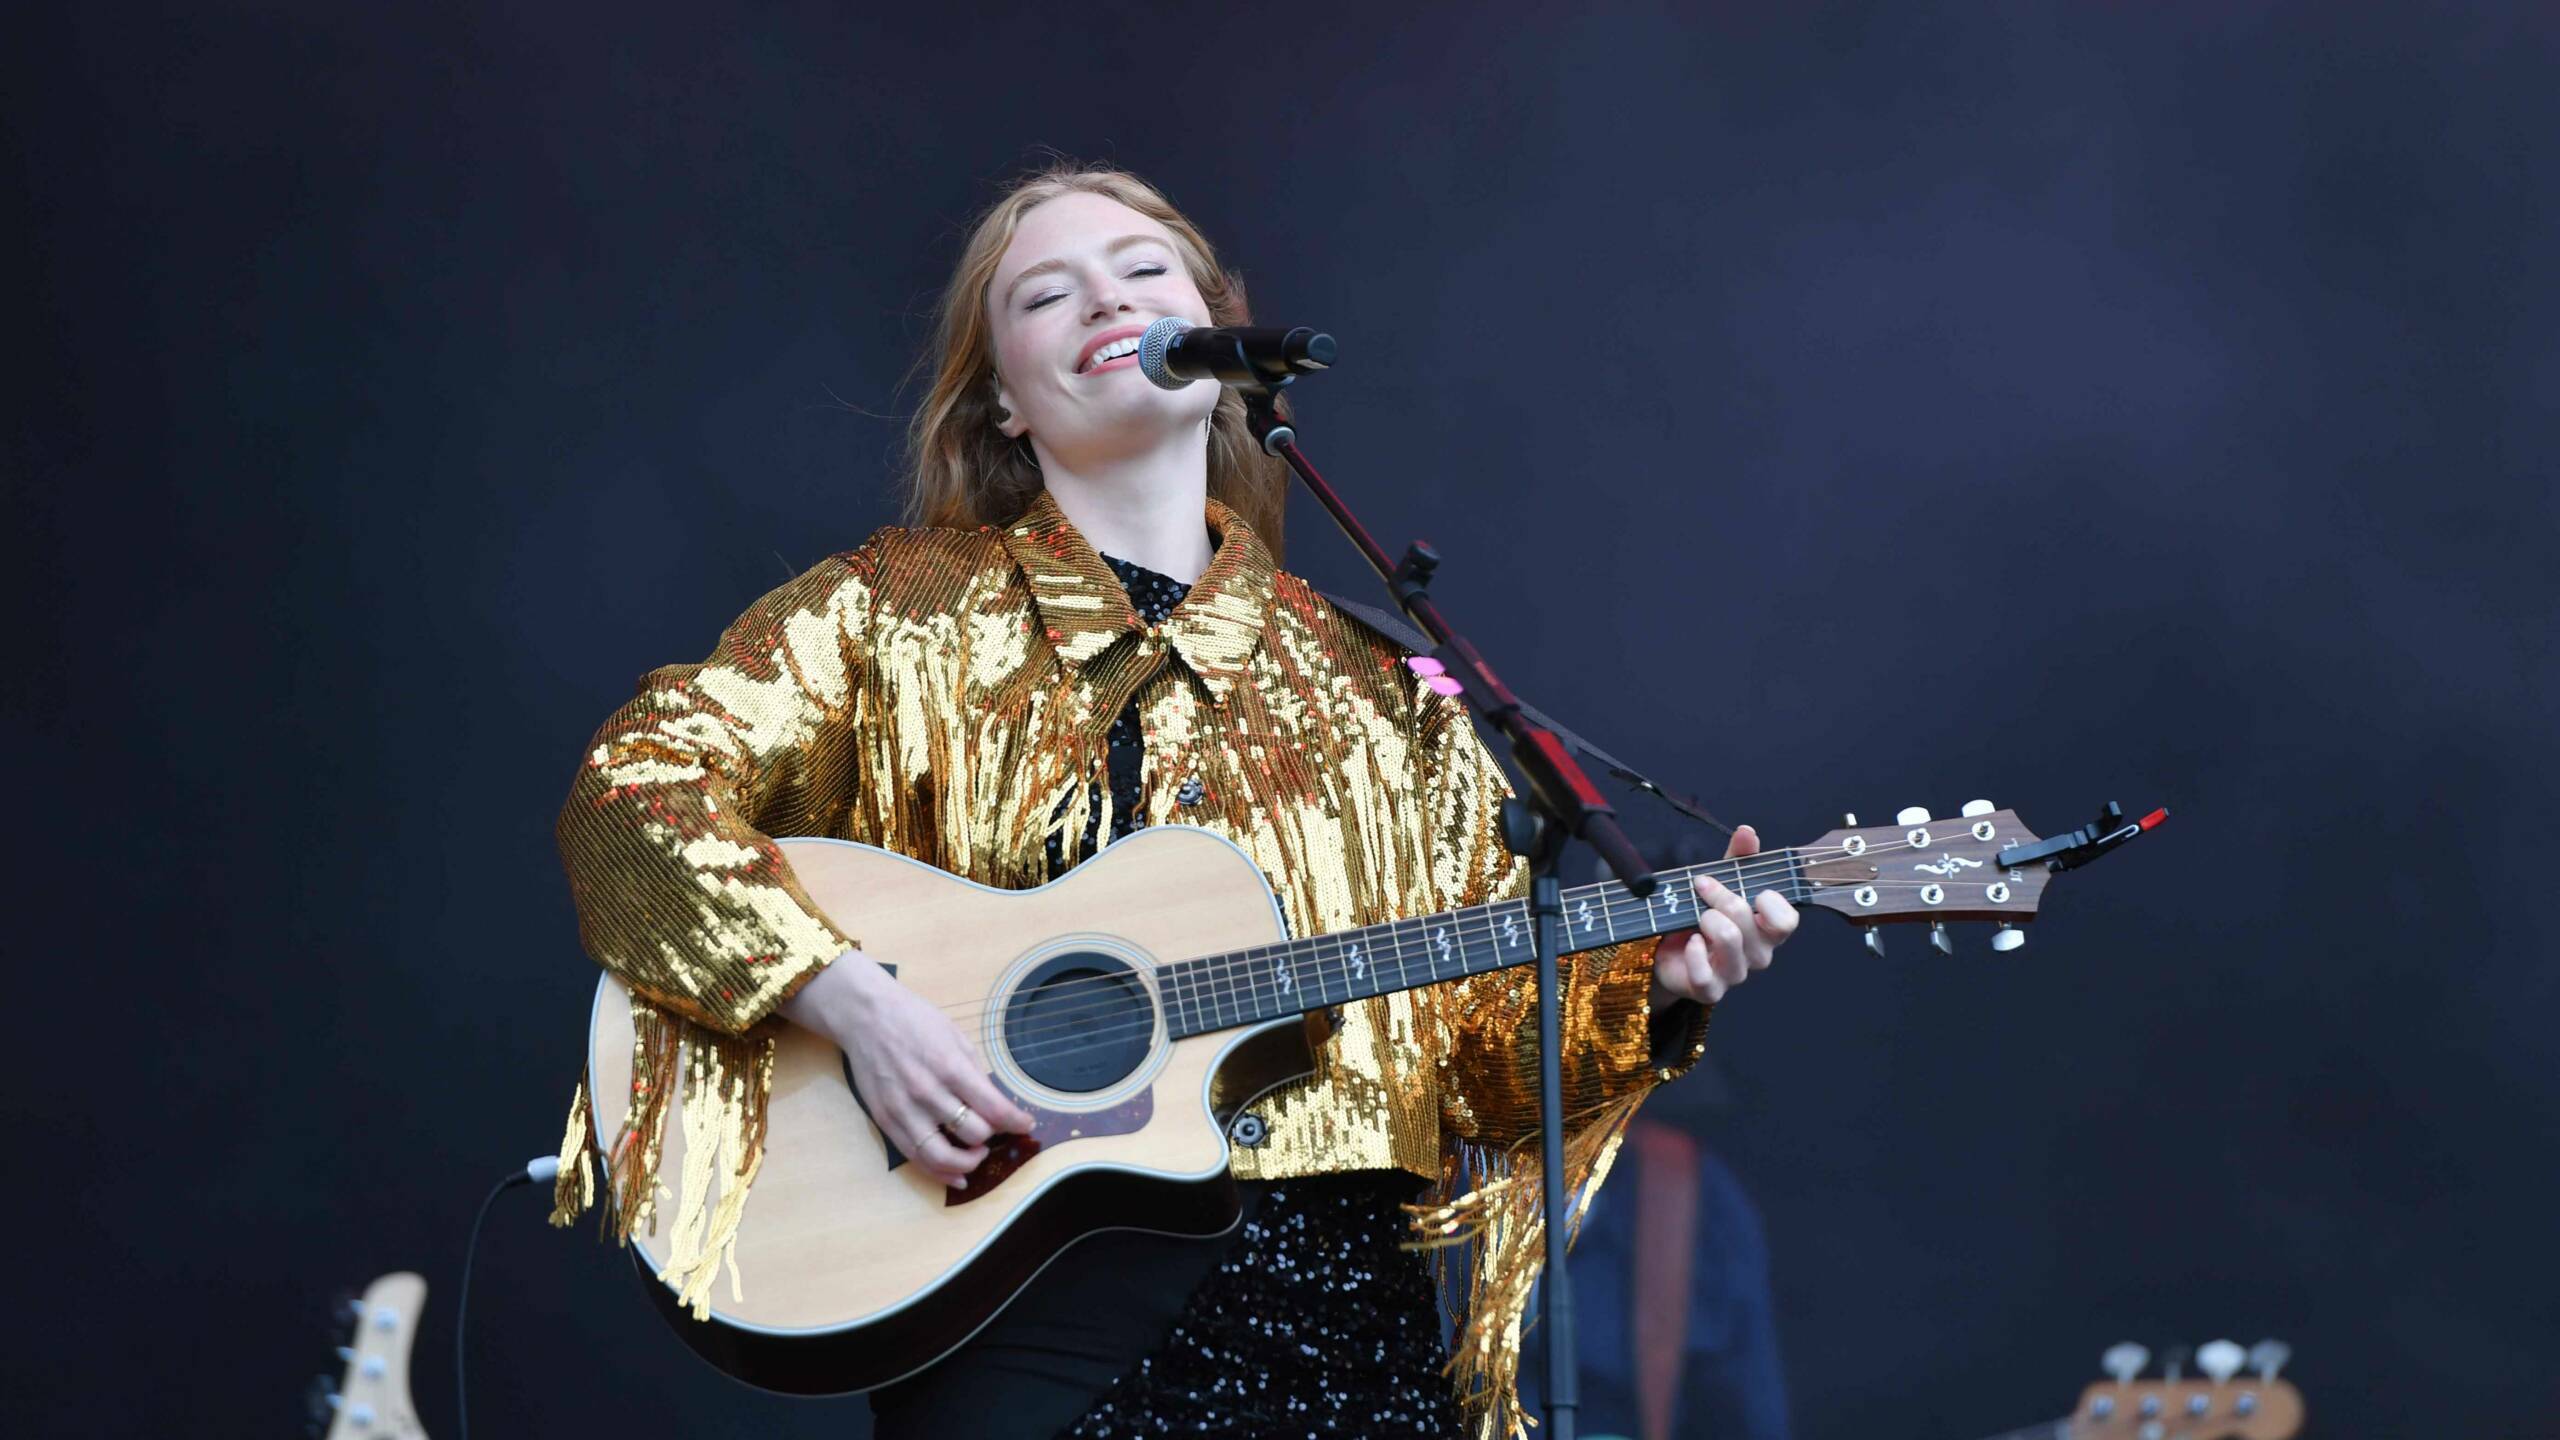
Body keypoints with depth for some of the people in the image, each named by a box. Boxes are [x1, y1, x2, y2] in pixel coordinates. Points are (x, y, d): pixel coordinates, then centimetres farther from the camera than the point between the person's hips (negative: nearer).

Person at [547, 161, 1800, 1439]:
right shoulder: (900, 609, 6)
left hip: (1339, 1306, 3)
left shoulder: (1371, 684, 14)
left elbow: (1489, 1032, 13)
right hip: (1021, 1294, -3)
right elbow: (637, 783, -5)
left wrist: (1648, 989, -6)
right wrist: (847, 997, -18)